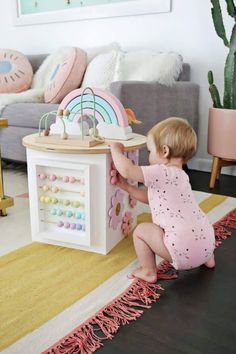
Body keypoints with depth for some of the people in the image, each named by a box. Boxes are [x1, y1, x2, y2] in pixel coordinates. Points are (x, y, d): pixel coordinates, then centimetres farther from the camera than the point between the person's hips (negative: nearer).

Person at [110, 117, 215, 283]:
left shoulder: (162, 173, -15)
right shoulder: (179, 174, 15)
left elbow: (127, 169, -21)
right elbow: (149, 197, 23)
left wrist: (115, 149, -3)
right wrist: (125, 186, 22)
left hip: (185, 249, -9)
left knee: (141, 230, 5)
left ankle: (148, 272, 19)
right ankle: (207, 258, 42)